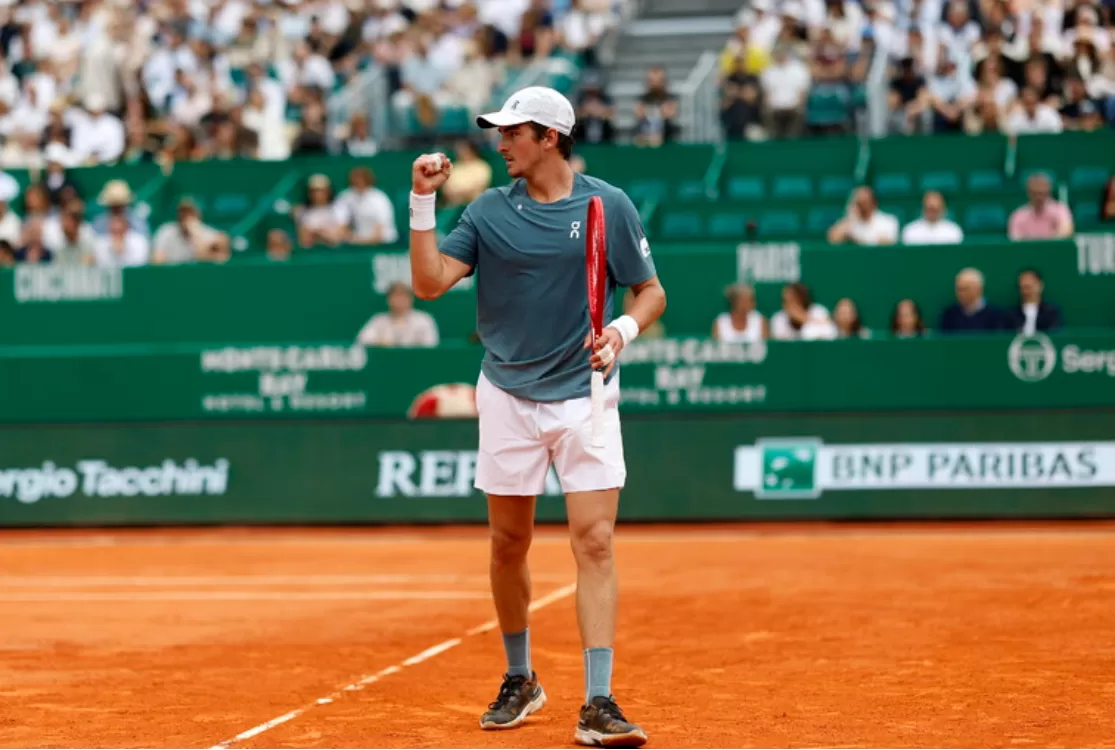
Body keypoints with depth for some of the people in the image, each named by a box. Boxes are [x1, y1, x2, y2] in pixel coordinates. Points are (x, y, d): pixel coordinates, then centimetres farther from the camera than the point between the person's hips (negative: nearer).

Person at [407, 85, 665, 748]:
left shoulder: (609, 205, -2)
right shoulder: (489, 211, 2)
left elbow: (652, 292, 5)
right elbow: (429, 282, -7)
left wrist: (623, 331, -14)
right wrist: (423, 201, -13)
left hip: (585, 394, -2)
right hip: (509, 395, 2)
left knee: (595, 542, -11)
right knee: (509, 544, 9)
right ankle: (521, 681, 29)